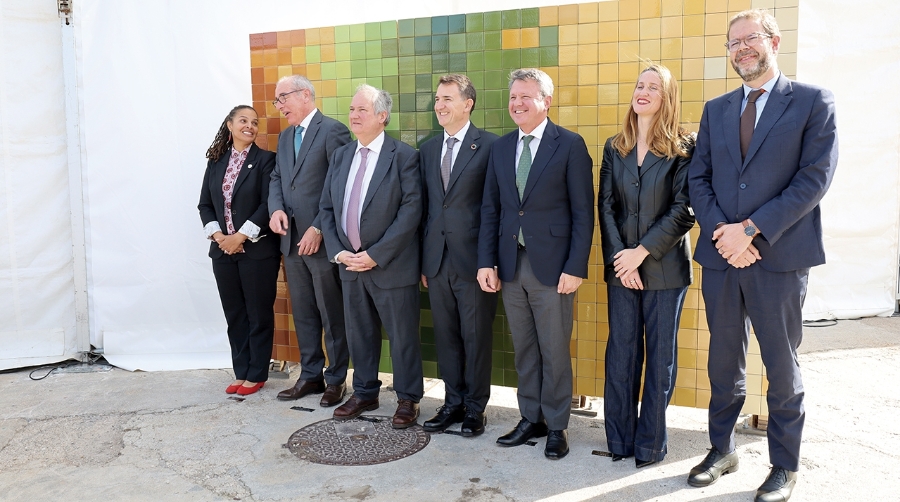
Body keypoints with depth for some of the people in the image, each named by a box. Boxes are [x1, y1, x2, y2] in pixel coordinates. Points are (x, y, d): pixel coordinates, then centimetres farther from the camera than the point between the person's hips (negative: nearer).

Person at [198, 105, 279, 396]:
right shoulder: (216, 161, 11)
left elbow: (268, 204, -12)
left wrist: (241, 236, -16)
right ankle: (241, 372, 21)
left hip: (257, 250, -5)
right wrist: (218, 235, -6)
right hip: (223, 249, 5)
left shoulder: (265, 160, -3)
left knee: (259, 314, 4)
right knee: (234, 315, 11)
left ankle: (256, 374, 15)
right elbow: (205, 204, 9)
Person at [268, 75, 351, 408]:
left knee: (332, 315, 3)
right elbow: (277, 179, 16)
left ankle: (335, 379, 15)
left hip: (322, 240, -8)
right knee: (303, 314, 15)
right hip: (292, 240, 8)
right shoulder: (285, 137, 17)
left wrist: (319, 228, -18)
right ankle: (310, 376, 26)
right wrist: (276, 209, -5)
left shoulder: (333, 130, -9)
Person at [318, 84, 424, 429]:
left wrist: (376, 254, -18)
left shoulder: (403, 156, -8)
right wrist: (338, 252, -3)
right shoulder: (341, 155, 10)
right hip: (350, 263, 6)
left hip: (391, 265, -5)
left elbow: (411, 210, -15)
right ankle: (365, 393, 32)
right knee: (359, 333, 16)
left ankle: (408, 399, 21)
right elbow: (327, 207, 11)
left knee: (402, 335, 5)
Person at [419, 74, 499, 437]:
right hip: (437, 261, 5)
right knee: (446, 336, 13)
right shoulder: (427, 149, 12)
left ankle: (475, 408, 21)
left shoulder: (489, 146, -7)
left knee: (476, 337, 6)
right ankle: (453, 403, 27)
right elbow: (425, 206, 12)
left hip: (473, 259, -5)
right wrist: (423, 260, 10)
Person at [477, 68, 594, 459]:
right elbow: (491, 209, 10)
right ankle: (531, 419, 27)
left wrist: (575, 267, -13)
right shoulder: (500, 148, 10)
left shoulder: (570, 145, -5)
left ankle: (557, 426, 20)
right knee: (524, 349, 13)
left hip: (552, 266, -4)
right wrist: (486, 261, 2)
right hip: (510, 265, 5)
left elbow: (583, 212, -7)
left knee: (554, 350, 5)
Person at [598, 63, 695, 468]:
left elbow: (684, 210, -9)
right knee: (621, 353, 6)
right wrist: (620, 259, -7)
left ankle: (650, 443, 15)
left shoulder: (682, 148, -2)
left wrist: (643, 251, -14)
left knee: (660, 355, 5)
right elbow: (606, 207, 4)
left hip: (665, 266, -3)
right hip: (621, 267, 3)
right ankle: (618, 439, 17)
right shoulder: (614, 148, 9)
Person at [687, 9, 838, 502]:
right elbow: (698, 178, 7)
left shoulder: (813, 102, -1)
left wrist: (750, 230, -15)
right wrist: (721, 232, -9)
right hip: (721, 256, 4)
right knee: (723, 361, 14)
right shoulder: (716, 109, 12)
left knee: (781, 366, 7)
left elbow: (814, 178, -10)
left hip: (779, 257, -4)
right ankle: (722, 449, 30)